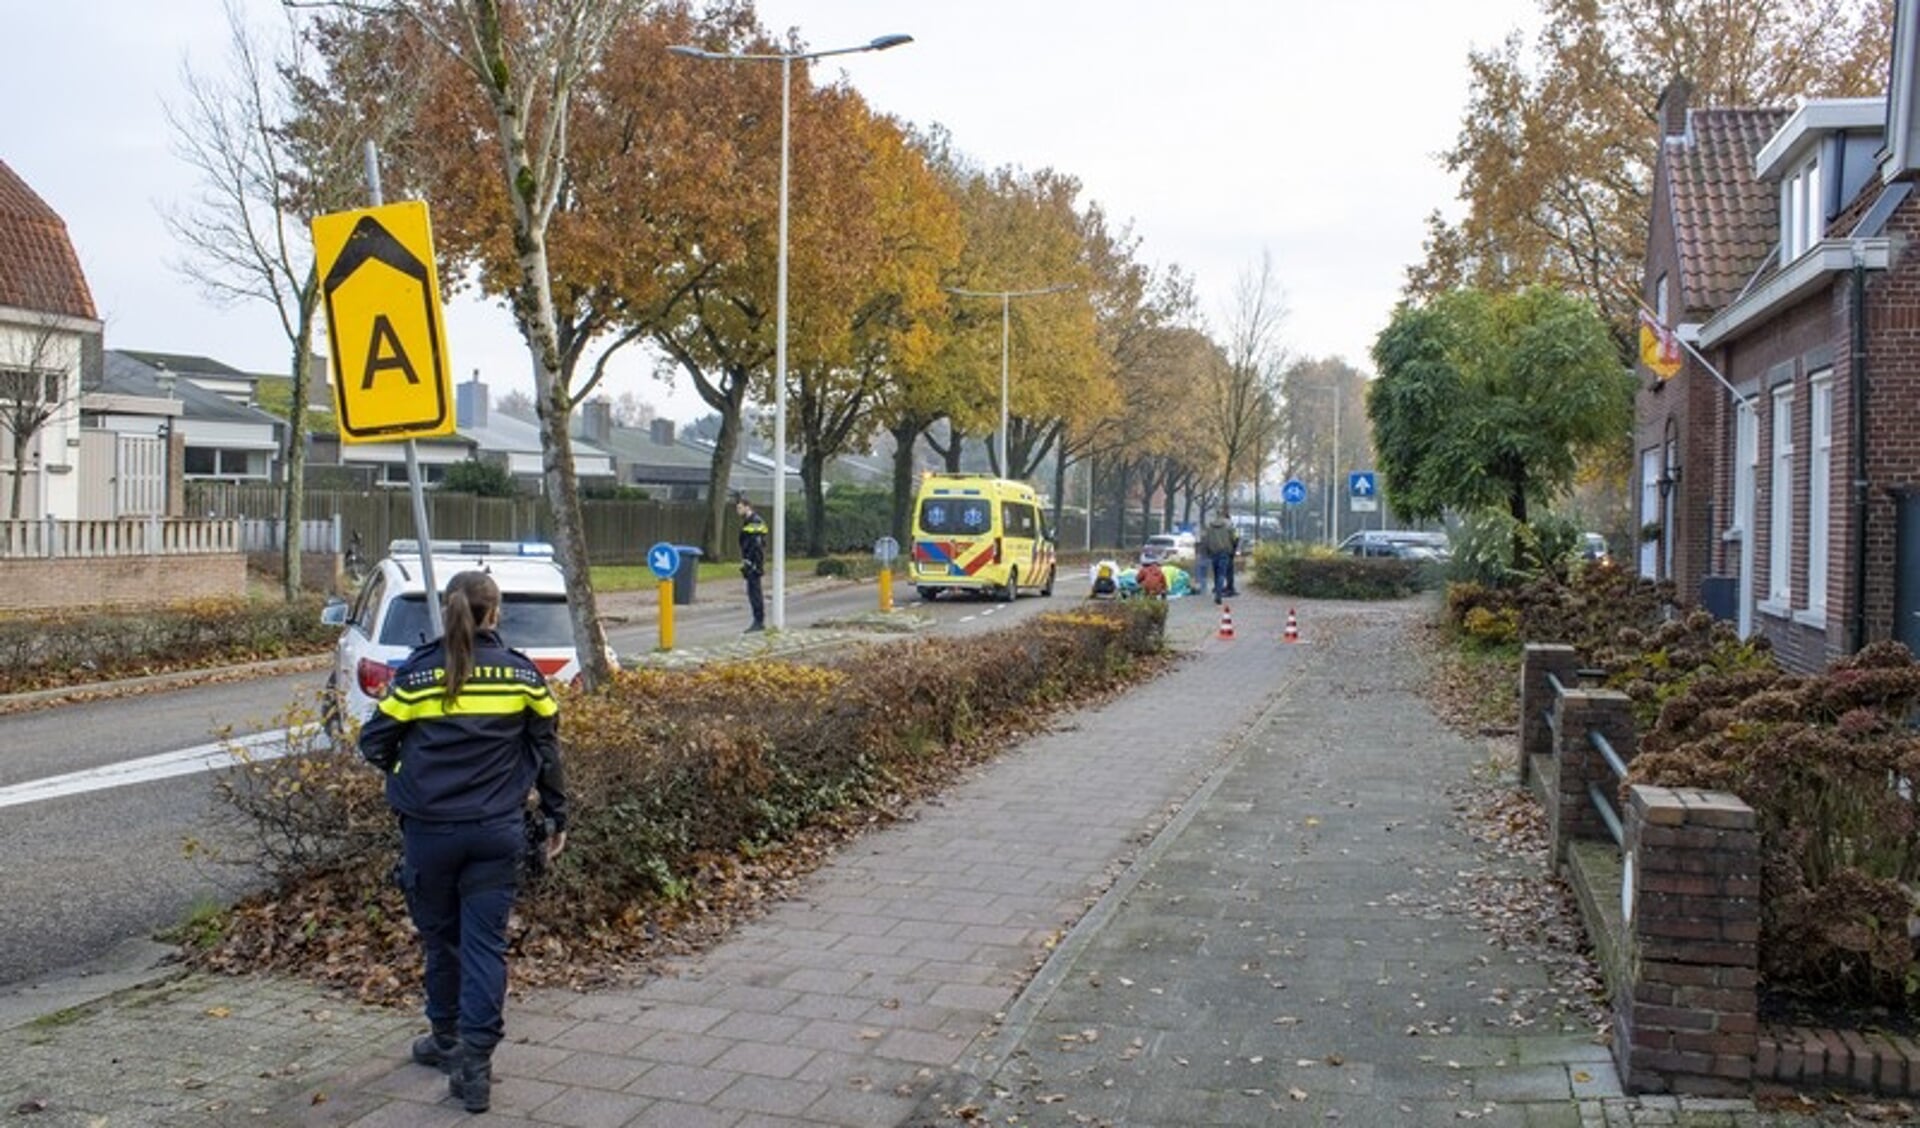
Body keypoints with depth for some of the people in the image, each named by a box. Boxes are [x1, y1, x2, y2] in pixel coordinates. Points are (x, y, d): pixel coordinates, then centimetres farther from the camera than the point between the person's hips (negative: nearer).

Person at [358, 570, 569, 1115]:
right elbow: (547, 749, 3)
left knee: (440, 937, 17)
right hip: (497, 831, 0)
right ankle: (473, 1063, 0)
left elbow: (374, 743, -1)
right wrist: (556, 815, 13)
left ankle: (447, 1040, 34)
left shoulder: (416, 672, -5)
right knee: (486, 942, 4)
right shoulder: (521, 672, -2)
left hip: (430, 830, 0)